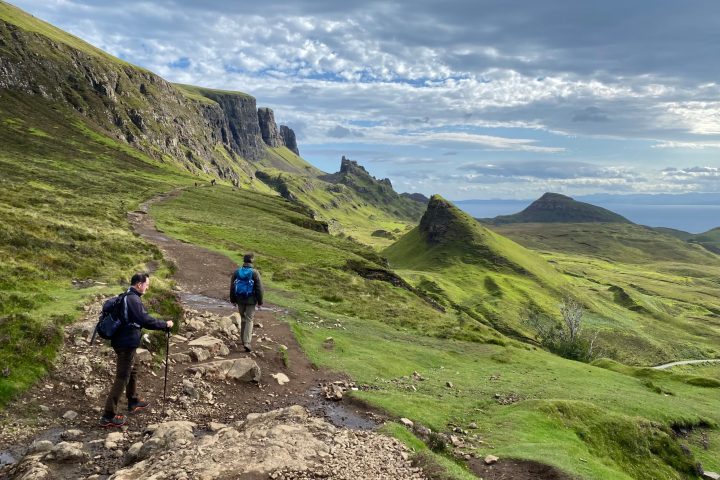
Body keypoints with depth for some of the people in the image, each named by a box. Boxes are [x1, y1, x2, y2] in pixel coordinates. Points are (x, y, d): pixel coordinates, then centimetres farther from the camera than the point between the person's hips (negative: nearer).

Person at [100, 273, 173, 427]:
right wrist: (165, 324, -13)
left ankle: (133, 402, 40)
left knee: (132, 370, 25)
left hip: (122, 341, 11)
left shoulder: (126, 297, 11)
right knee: (122, 377, -5)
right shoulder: (134, 300, -21)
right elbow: (146, 320, -25)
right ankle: (108, 416, -1)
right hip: (126, 343, -11)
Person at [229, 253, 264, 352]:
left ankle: (244, 339, 28)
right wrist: (260, 302, -2)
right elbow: (259, 288, -11)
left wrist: (233, 300, 15)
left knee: (243, 318, 19)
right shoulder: (255, 273, -12)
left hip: (240, 300, 4)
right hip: (251, 300, -3)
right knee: (249, 320, 0)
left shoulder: (236, 272, 0)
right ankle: (247, 342, -10)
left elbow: (232, 287, 5)